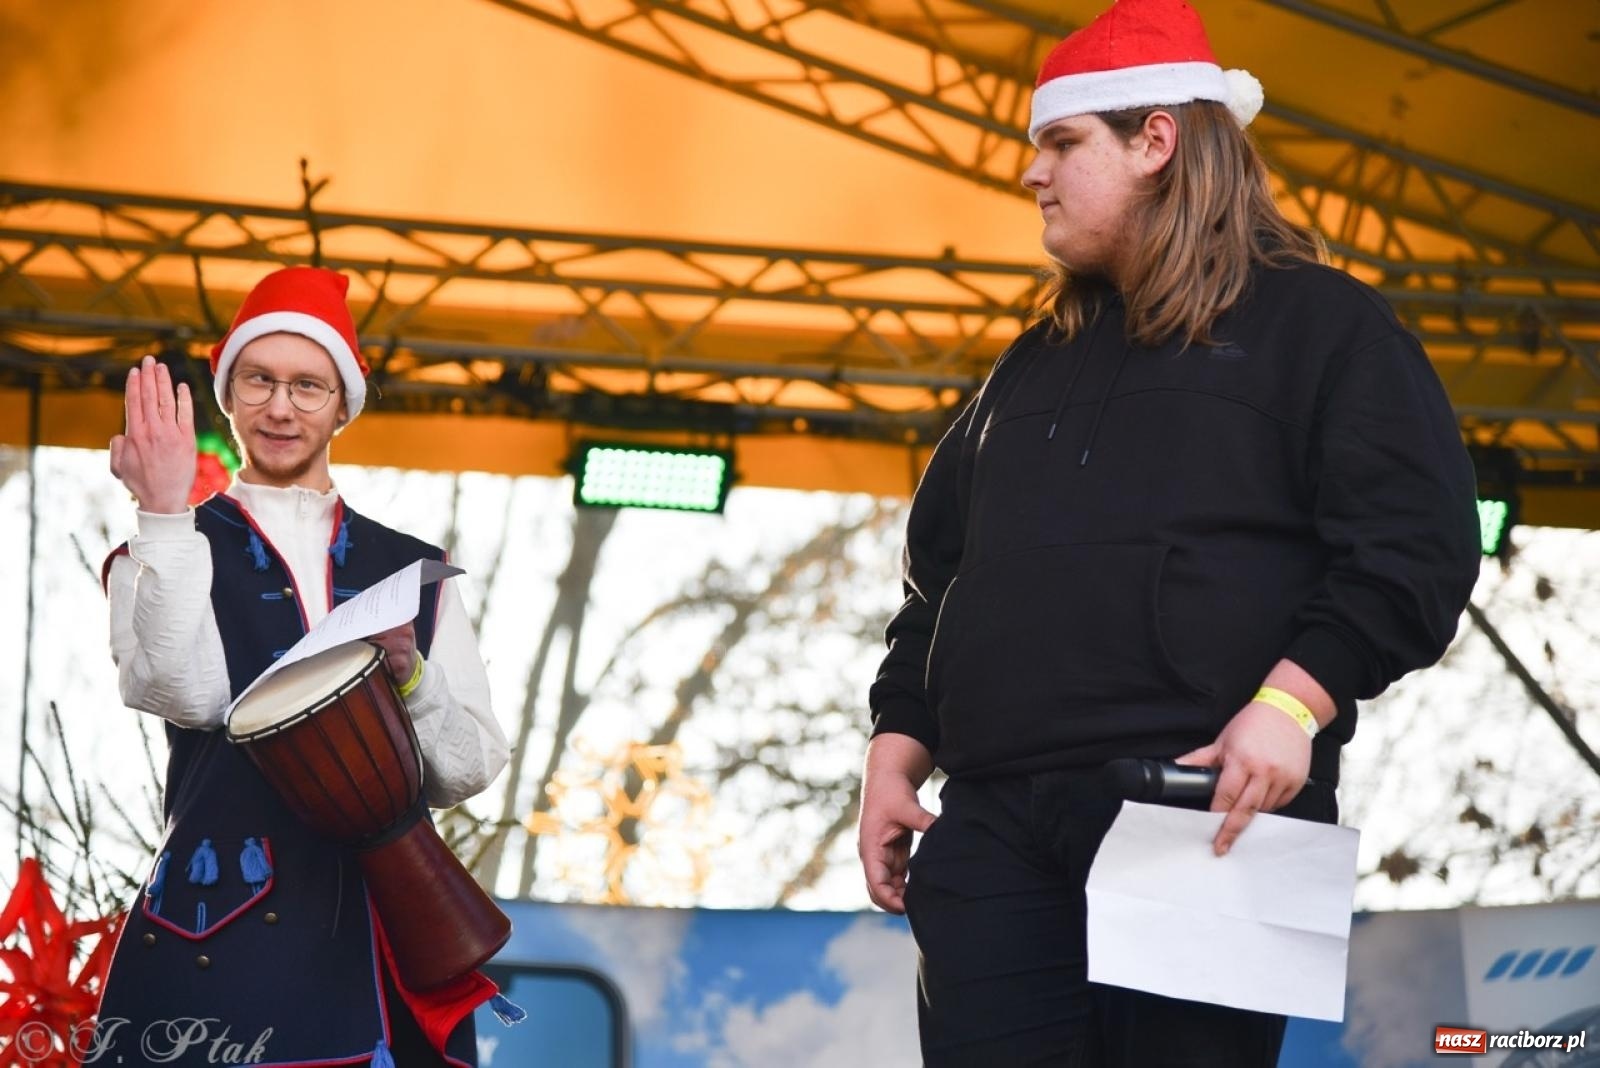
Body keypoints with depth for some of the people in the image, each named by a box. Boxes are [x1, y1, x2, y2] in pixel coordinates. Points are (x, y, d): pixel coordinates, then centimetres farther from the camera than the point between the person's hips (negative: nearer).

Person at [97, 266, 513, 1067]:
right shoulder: (166, 557, 7)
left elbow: (471, 769, 8)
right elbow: (187, 694, -13)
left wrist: (409, 676, -10)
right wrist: (165, 514, -11)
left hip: (390, 937, 3)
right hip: (221, 933, -2)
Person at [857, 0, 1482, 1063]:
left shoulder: (1322, 324, 5)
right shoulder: (1035, 363, 26)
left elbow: (1416, 546, -6)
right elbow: (939, 578, 28)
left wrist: (1291, 701, -19)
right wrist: (896, 752, 15)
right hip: (995, 824, 6)